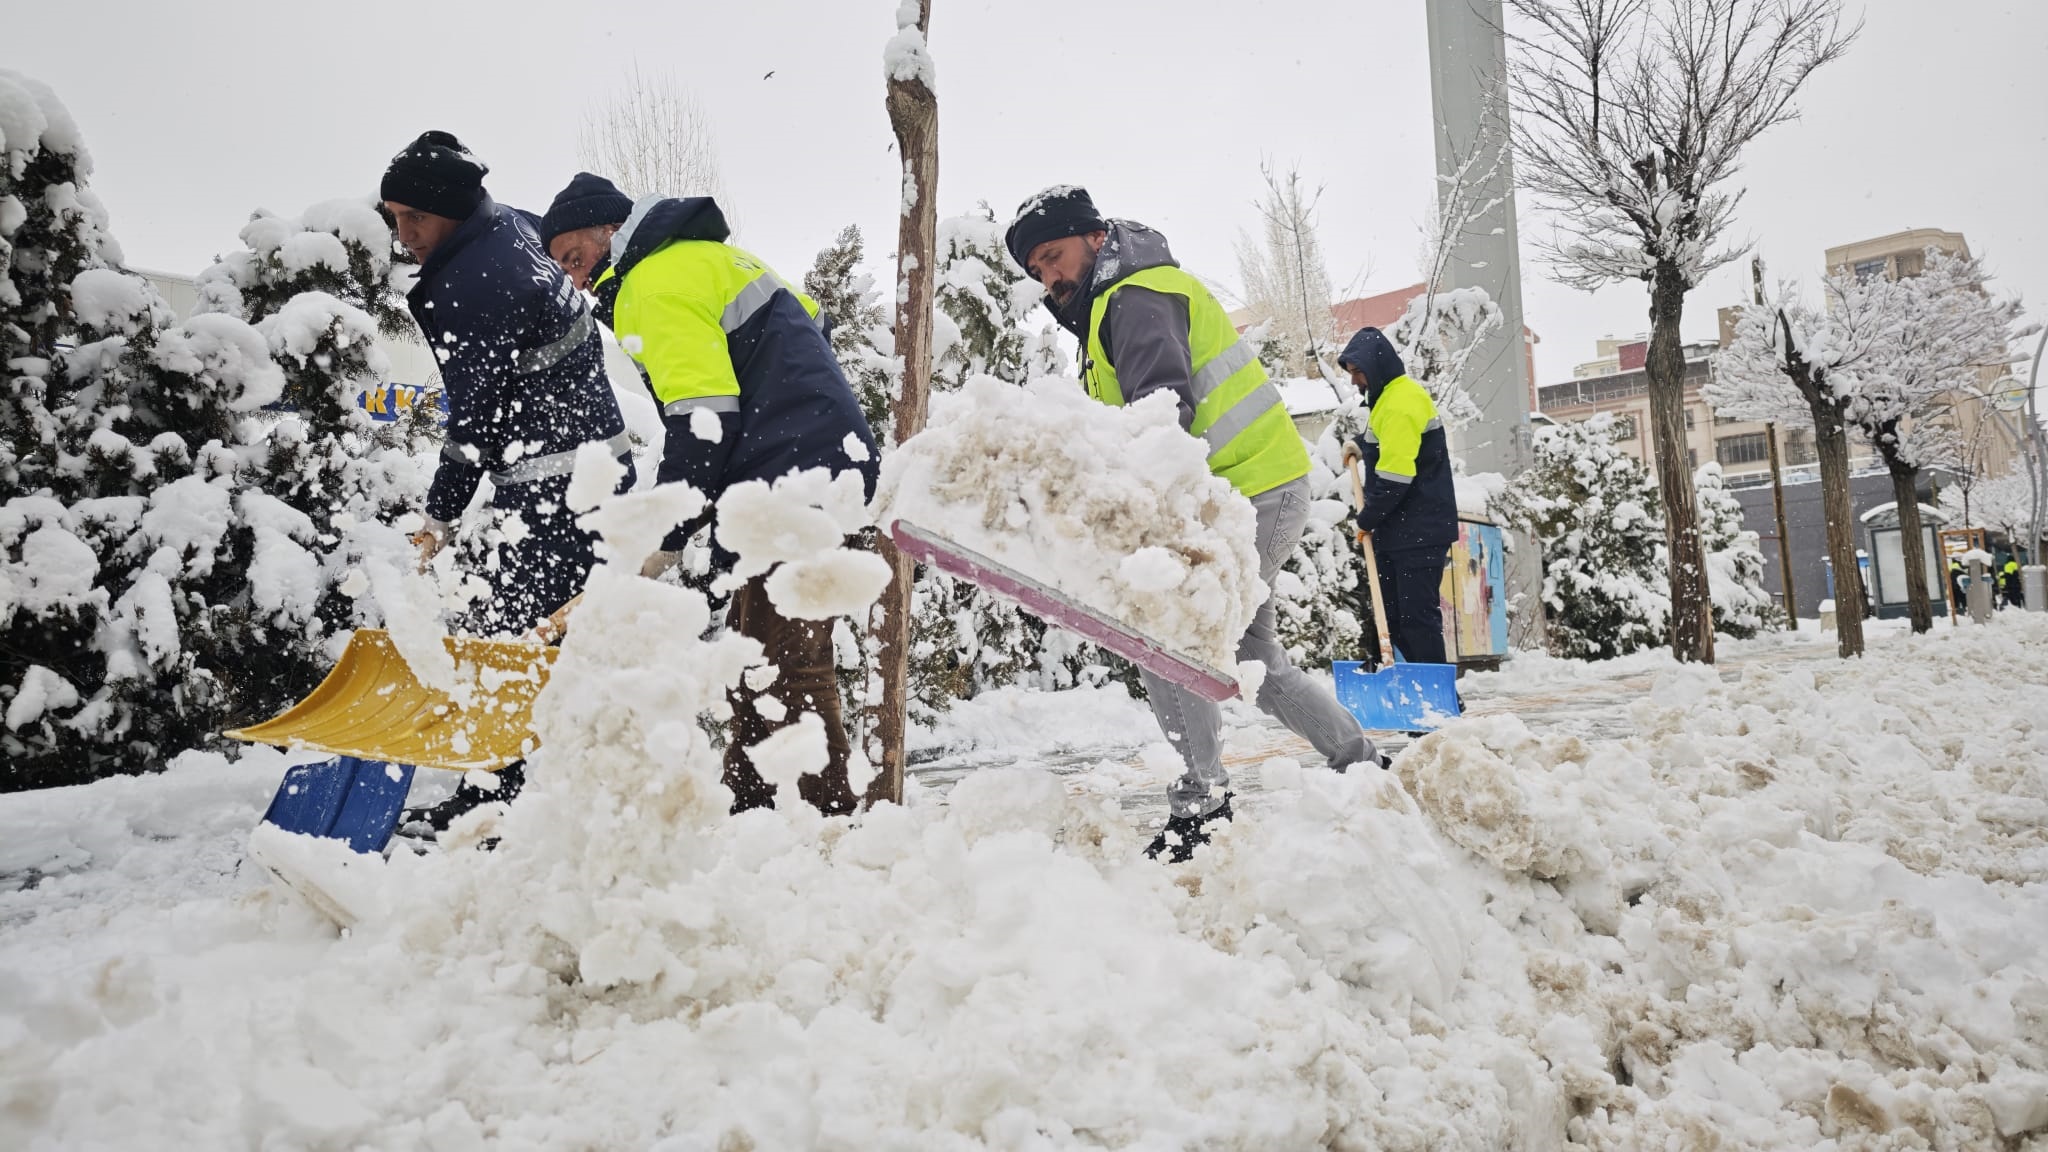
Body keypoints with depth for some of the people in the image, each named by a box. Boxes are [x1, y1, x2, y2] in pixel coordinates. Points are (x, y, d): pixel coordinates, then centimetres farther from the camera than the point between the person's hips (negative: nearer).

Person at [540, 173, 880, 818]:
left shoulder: (656, 281, -8)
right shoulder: (711, 257, 23)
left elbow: (700, 422, -17)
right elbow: (806, 321, 28)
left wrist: (663, 537, -10)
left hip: (795, 478, -11)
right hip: (822, 459, 11)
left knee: (786, 667, -12)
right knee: (750, 656, 14)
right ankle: (749, 808, 21)